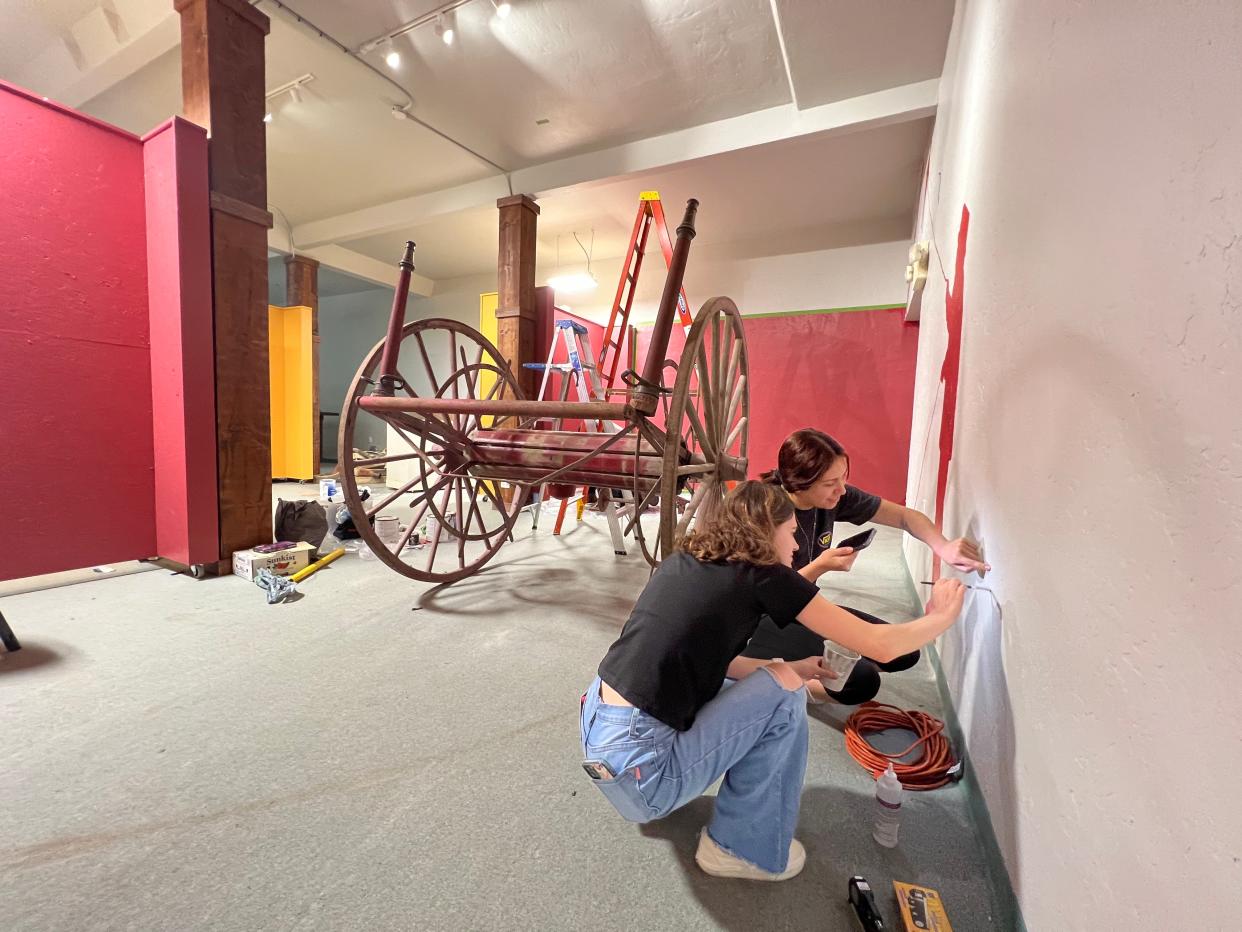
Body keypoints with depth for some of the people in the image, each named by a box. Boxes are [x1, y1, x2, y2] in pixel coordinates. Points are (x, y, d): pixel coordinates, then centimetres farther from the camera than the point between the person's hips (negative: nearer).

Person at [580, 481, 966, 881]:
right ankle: (746, 849, 15)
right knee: (783, 693, -1)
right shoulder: (762, 576, -11)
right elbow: (879, 645, -5)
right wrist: (941, 617, 15)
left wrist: (791, 668, 20)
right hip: (638, 770, -8)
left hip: (594, 730, 8)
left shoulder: (685, 559, 8)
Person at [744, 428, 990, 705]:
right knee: (862, 680, -24)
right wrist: (819, 567, -31)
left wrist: (943, 547, -21)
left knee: (904, 653, 5)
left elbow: (905, 516, -1)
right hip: (763, 623, -7)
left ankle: (801, 664, 9)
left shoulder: (834, 497, -10)